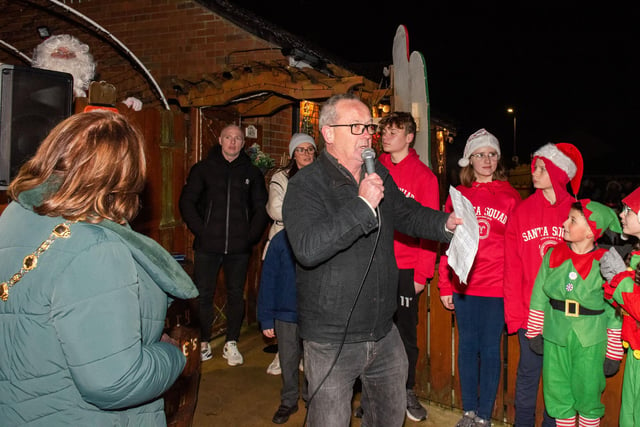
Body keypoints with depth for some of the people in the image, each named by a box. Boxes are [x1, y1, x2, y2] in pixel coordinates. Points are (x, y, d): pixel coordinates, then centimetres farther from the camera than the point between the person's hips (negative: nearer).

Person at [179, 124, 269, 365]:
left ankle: (231, 344, 19)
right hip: (208, 245, -1)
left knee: (236, 295, 7)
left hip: (239, 246, 1)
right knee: (203, 294, 3)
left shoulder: (252, 173, 10)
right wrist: (200, 231, -6)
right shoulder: (203, 169, 6)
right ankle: (203, 342, 17)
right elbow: (187, 202, 4)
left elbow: (261, 208, 11)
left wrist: (252, 236, -1)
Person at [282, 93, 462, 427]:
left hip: (384, 333, 7)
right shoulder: (306, 184, -16)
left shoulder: (380, 176, 6)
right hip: (332, 341, -6)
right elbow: (307, 248, -30)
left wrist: (446, 224, -1)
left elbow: (408, 214, 18)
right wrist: (363, 205, -30)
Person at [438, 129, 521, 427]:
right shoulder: (458, 195, 6)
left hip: (497, 287, -1)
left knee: (490, 349, 6)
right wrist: (445, 286, 3)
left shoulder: (510, 196, 2)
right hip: (463, 286, 2)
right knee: (467, 346, 11)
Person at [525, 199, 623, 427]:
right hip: (555, 337, 3)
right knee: (558, 394, 12)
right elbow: (539, 297, 7)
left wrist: (613, 354, -2)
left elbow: (615, 313, -4)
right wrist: (535, 332, 8)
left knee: (587, 395, 9)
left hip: (590, 342, -3)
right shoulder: (553, 254, -2)